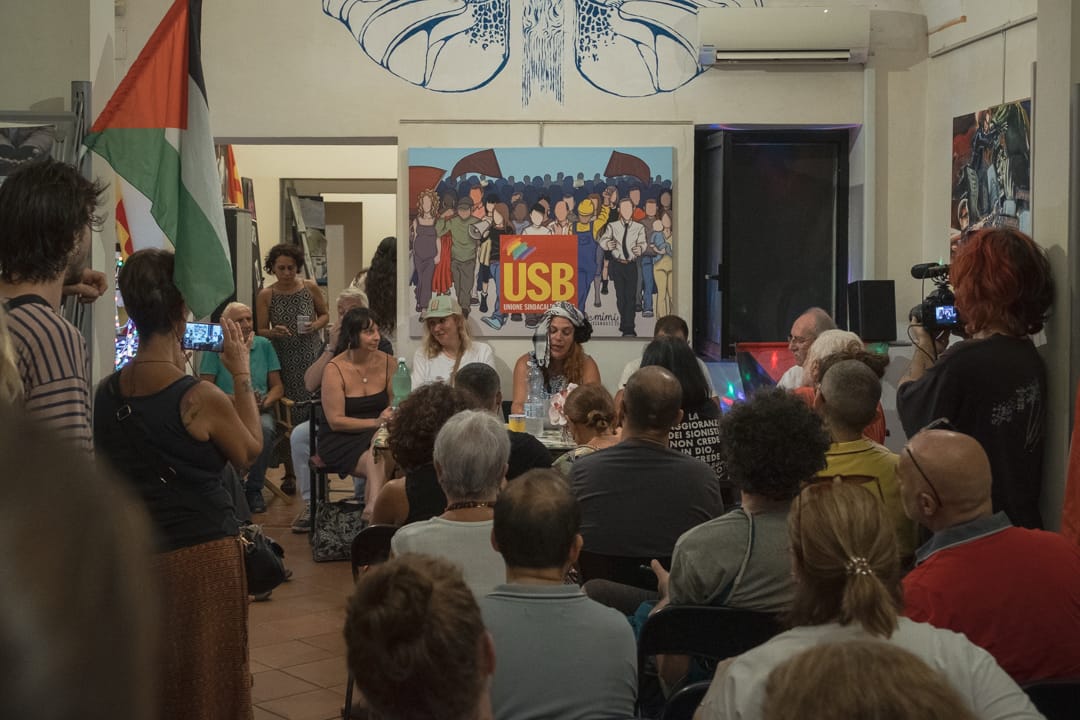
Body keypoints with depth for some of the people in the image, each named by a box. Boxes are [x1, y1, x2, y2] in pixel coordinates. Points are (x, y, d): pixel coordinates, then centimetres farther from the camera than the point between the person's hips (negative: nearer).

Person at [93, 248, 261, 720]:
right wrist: (242, 374, 3)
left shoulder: (106, 394, -4)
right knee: (207, 678, 10)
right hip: (202, 553, -5)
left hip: (134, 553, 6)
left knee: (147, 681, 19)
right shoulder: (201, 399, -20)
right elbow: (250, 452, -3)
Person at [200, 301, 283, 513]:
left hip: (260, 410, 2)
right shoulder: (215, 349, 4)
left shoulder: (264, 345, 11)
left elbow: (277, 387, 10)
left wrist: (263, 403, -12)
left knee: (265, 429, -34)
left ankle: (254, 489, -16)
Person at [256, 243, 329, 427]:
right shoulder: (265, 295, 1)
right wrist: (273, 332, -17)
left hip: (310, 356, 1)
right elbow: (261, 331, 5)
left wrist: (316, 325, -5)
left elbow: (325, 314, 16)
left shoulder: (310, 288, 3)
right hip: (283, 360, -1)